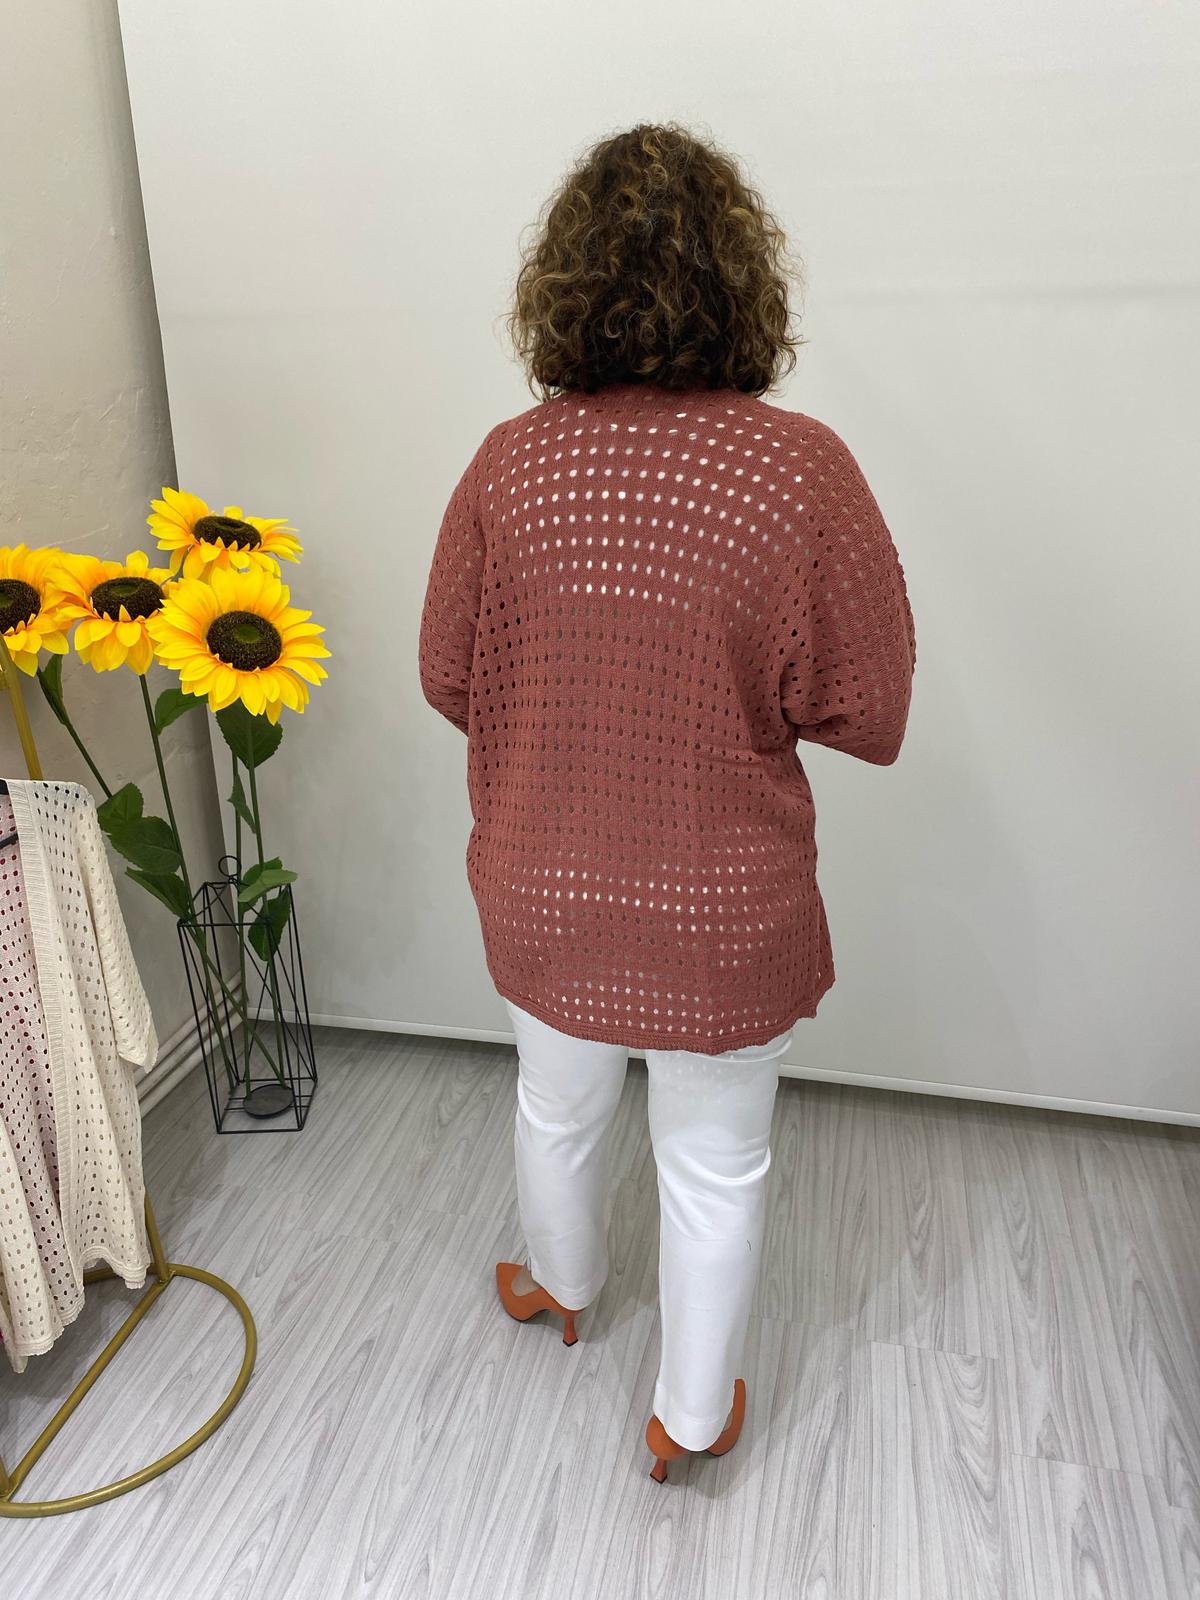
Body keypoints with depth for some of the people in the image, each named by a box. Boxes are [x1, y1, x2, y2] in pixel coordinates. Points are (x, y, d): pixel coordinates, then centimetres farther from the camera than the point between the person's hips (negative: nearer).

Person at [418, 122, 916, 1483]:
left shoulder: (507, 465, -12)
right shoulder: (801, 470, -19)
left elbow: (447, 676, -2)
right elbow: (865, 715, -13)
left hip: (544, 894, 3)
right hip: (723, 912, -2)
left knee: (557, 1107, 29)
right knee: (714, 1162, 21)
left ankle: (561, 1283, 58)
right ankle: (692, 1411, 43)